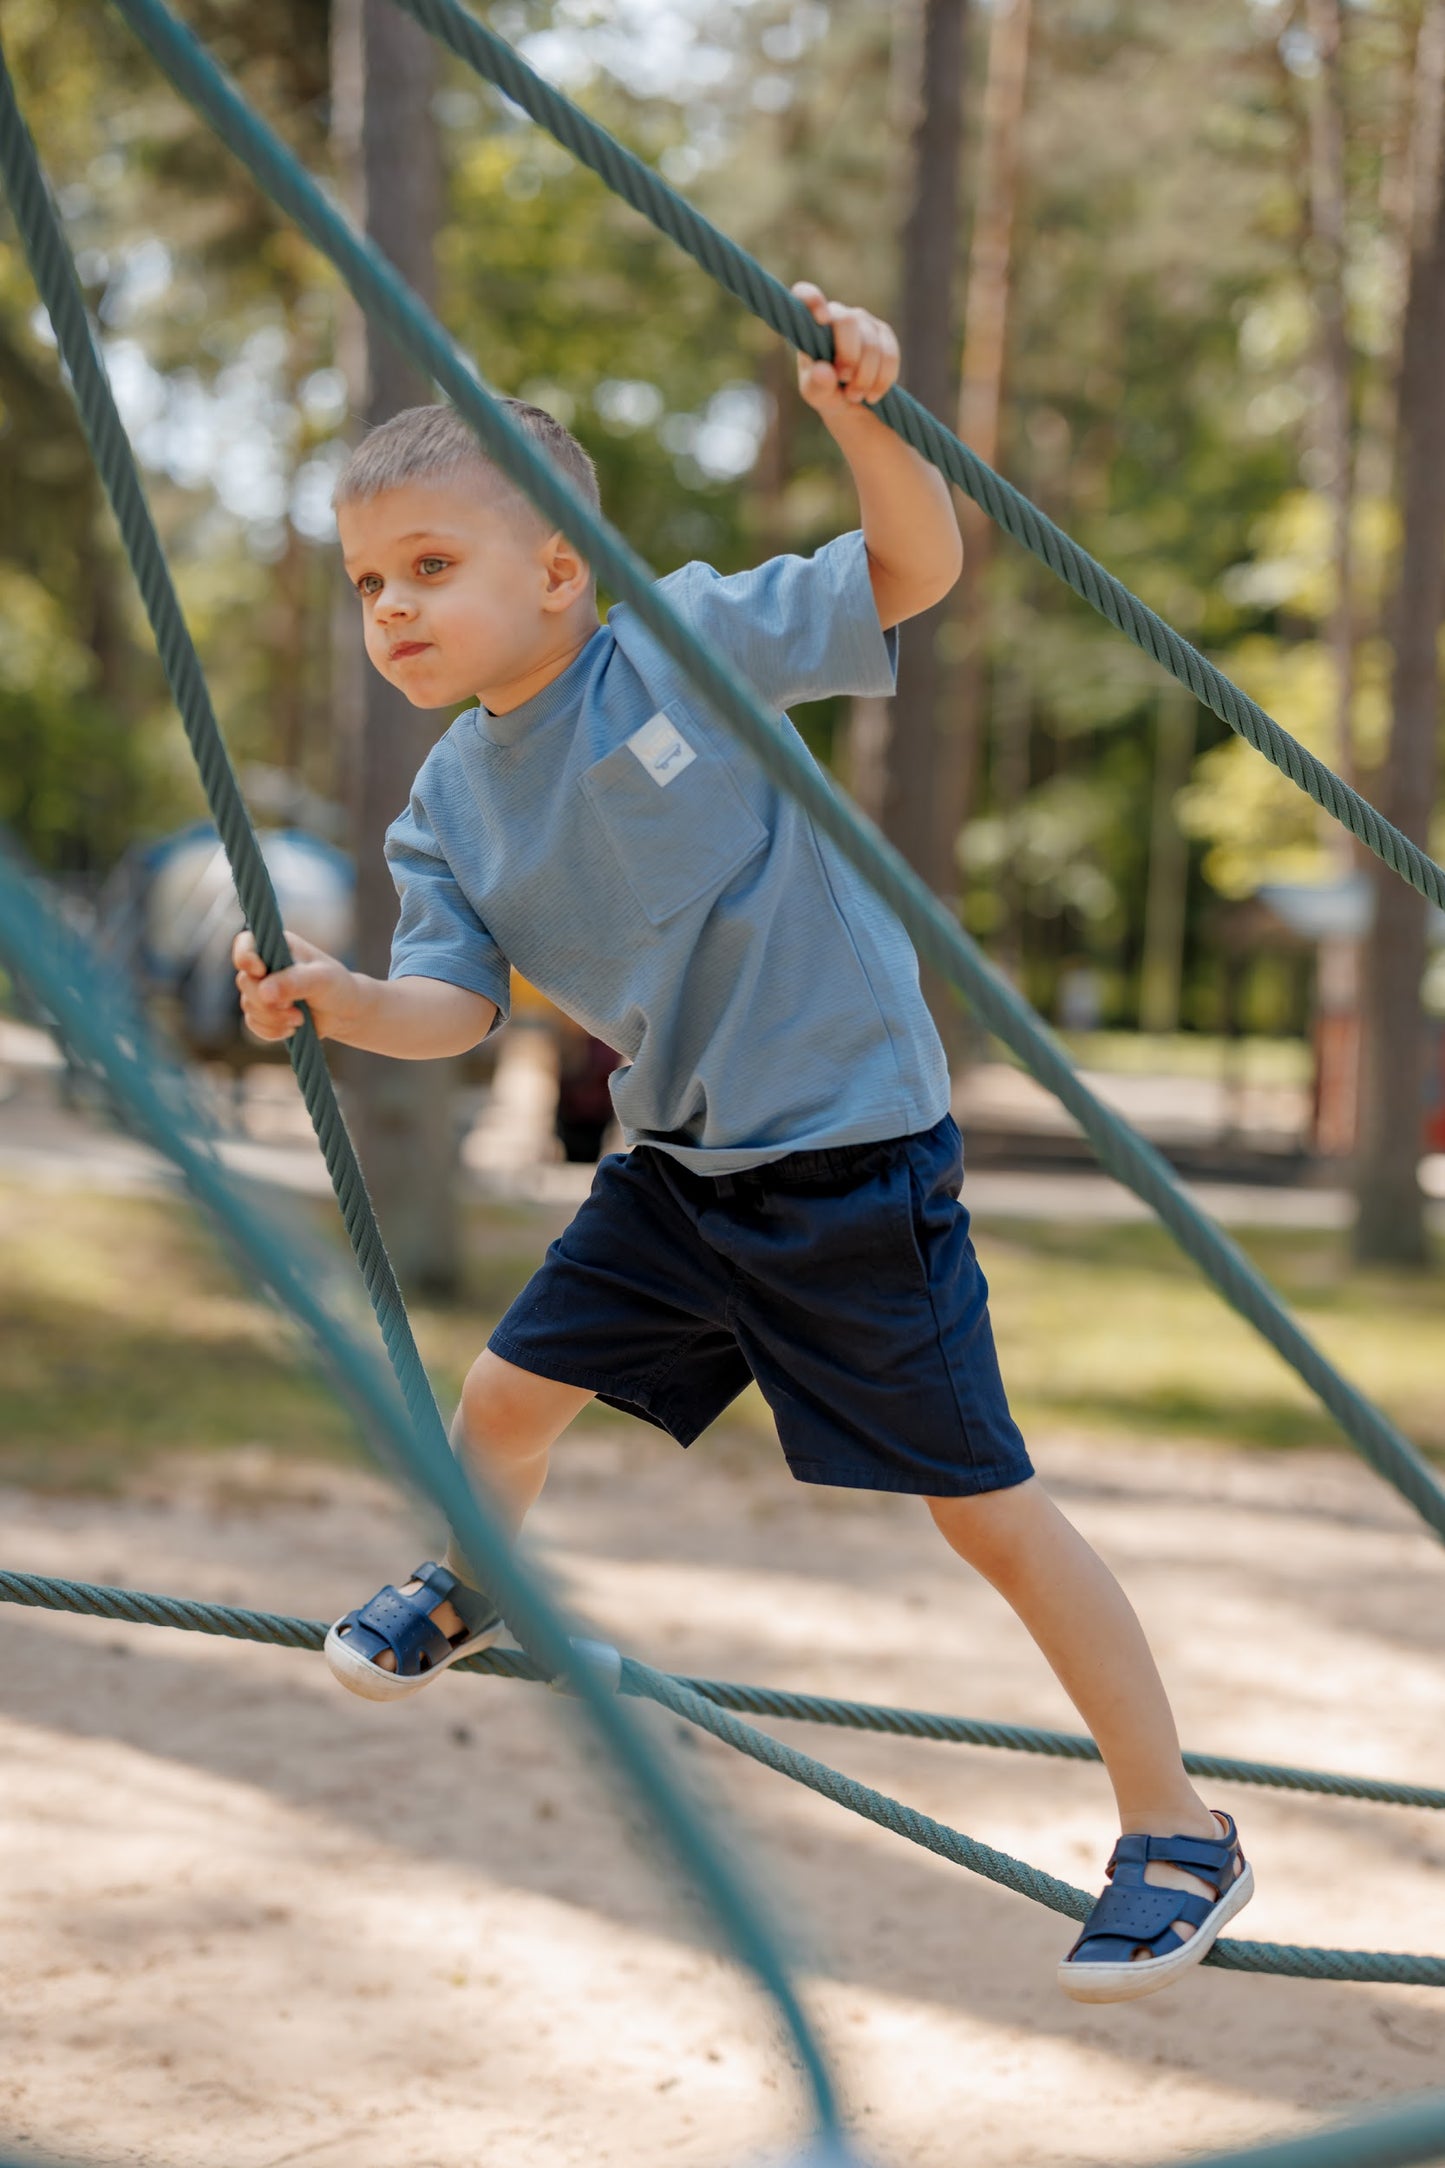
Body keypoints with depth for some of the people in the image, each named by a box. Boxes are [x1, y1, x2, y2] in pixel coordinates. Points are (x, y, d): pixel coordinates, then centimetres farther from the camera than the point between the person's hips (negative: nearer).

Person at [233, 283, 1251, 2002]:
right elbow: (456, 1002, -1)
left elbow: (916, 571, -16)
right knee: (507, 1396, 15)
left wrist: (863, 421, -33)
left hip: (852, 1157, -6)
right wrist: (342, 1003, -21)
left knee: (987, 1506, -4)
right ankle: (466, 1591, 51)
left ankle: (1177, 1833, 8)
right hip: (674, 1163, 6)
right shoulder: (451, 804, 2)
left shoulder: (696, 638, -14)